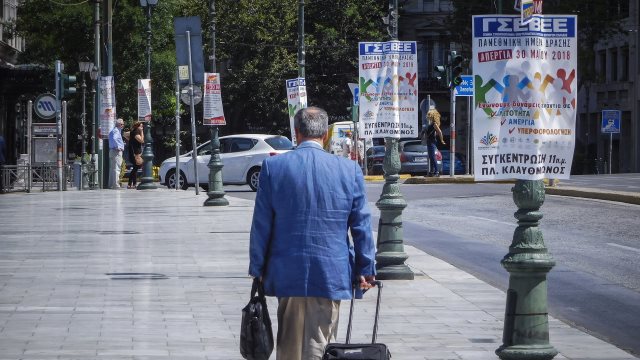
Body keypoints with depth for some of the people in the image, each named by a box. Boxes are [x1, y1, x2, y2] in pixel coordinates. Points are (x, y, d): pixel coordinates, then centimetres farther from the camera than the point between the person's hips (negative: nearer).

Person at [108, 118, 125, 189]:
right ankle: (116, 185, -16)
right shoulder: (116, 131, -12)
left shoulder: (112, 131, 21)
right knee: (116, 168, -12)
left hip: (112, 151, 11)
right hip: (117, 151, -11)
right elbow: (114, 139, -29)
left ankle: (111, 184, 14)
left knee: (112, 168, 11)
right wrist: (118, 147, -22)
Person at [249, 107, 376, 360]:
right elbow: (361, 225, 1)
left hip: (286, 273, 1)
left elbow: (261, 224, 0)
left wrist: (258, 268, 9)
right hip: (330, 274, -1)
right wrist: (366, 269, 9)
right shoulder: (349, 170, -3)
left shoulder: (273, 167, -3)